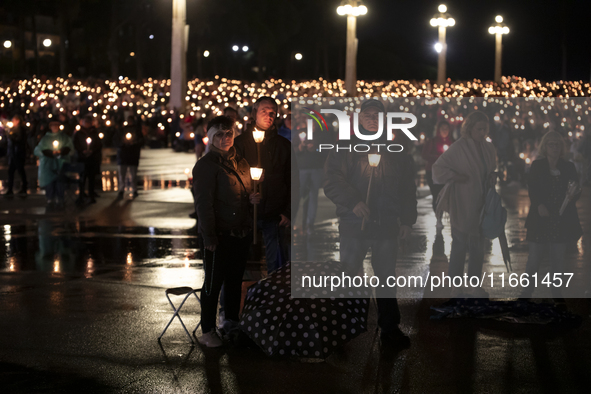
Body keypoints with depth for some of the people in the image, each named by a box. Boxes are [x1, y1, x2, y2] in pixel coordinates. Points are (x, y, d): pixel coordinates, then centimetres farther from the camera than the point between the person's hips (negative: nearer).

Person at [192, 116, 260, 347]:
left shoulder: (240, 162, 12)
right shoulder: (206, 166, -12)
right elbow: (203, 203, -15)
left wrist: (252, 198, 1)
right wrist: (209, 237, -19)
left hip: (241, 233, 7)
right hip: (219, 235, -7)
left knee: (235, 279, 17)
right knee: (213, 282, -2)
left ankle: (232, 320, 32)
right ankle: (207, 331, 5)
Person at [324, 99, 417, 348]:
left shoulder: (397, 152, 12)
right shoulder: (347, 148, 3)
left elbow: (408, 189, 16)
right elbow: (332, 181, -8)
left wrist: (407, 220, 9)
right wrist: (353, 201, -23)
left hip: (387, 226, 2)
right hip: (354, 225, -2)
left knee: (387, 278, 8)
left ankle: (390, 328, 15)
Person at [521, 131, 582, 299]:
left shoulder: (568, 167, 7)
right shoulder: (537, 166, 3)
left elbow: (576, 191, 6)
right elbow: (532, 189, -5)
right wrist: (539, 205, -22)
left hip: (560, 220, 2)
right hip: (540, 218, -2)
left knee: (557, 258, 7)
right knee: (535, 256, 0)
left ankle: (556, 292, 18)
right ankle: (527, 291, 11)